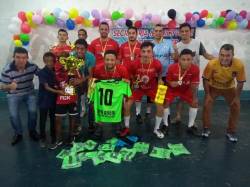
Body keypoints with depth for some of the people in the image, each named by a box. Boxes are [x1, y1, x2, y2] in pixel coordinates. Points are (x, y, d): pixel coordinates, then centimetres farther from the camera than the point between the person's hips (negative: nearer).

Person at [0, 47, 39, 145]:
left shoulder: (32, 66, -18)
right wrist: (10, 86, -38)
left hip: (29, 92, 1)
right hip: (14, 95, -1)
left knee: (33, 111, -14)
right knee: (13, 115, -9)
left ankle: (32, 130, 15)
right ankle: (18, 133, 20)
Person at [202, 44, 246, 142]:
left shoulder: (239, 65, -32)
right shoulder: (212, 64, -35)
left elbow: (240, 82, -16)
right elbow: (205, 79, -19)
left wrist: (237, 97, -12)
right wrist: (207, 94, -16)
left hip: (229, 88, 1)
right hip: (213, 87, -1)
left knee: (236, 107, -5)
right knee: (206, 105, -12)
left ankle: (231, 131, 13)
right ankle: (206, 128, 8)